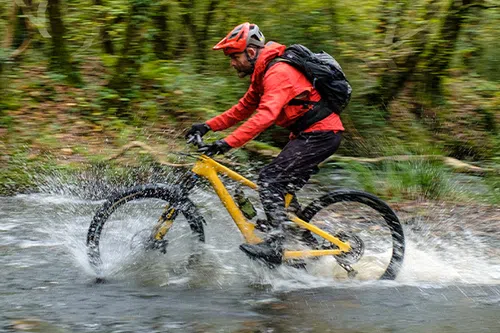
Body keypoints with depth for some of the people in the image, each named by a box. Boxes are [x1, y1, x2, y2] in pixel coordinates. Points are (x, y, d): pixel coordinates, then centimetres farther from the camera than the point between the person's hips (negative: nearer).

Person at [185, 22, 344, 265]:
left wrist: (229, 142, -38)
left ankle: (274, 245, -21)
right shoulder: (262, 74, 14)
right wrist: (208, 126, 7)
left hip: (320, 134, -11)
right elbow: (243, 109, 19)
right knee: (282, 190, 12)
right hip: (309, 134, 11)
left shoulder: (277, 72, -20)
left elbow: (266, 115, -32)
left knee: (270, 178, -18)